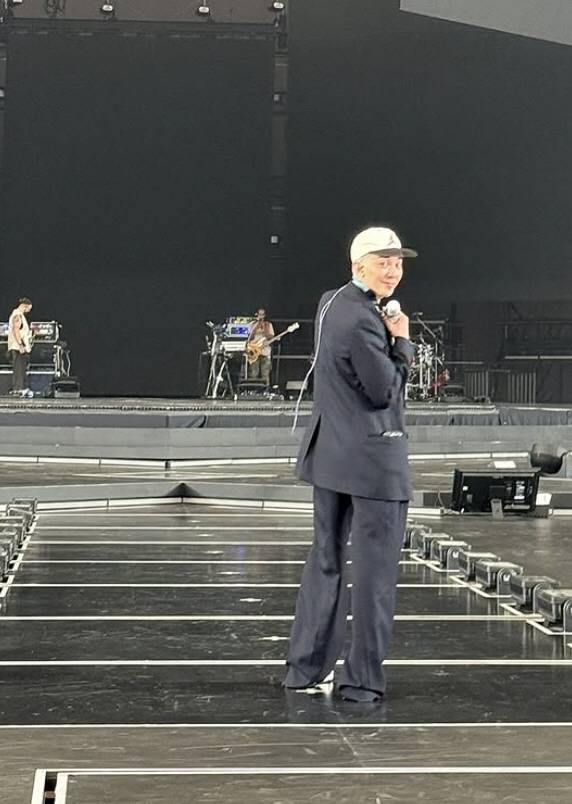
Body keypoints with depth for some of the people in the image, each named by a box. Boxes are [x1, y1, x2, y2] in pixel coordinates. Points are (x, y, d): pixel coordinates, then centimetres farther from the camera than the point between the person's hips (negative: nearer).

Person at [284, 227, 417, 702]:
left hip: (329, 450, 10)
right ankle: (363, 680, 5)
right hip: (374, 457, -10)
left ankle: (307, 668, 22)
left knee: (326, 560, 16)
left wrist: (388, 337, 7)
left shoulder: (331, 303, 10)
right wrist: (401, 342, -5)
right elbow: (385, 391, -16)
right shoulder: (363, 320, -20)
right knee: (374, 568, -1)